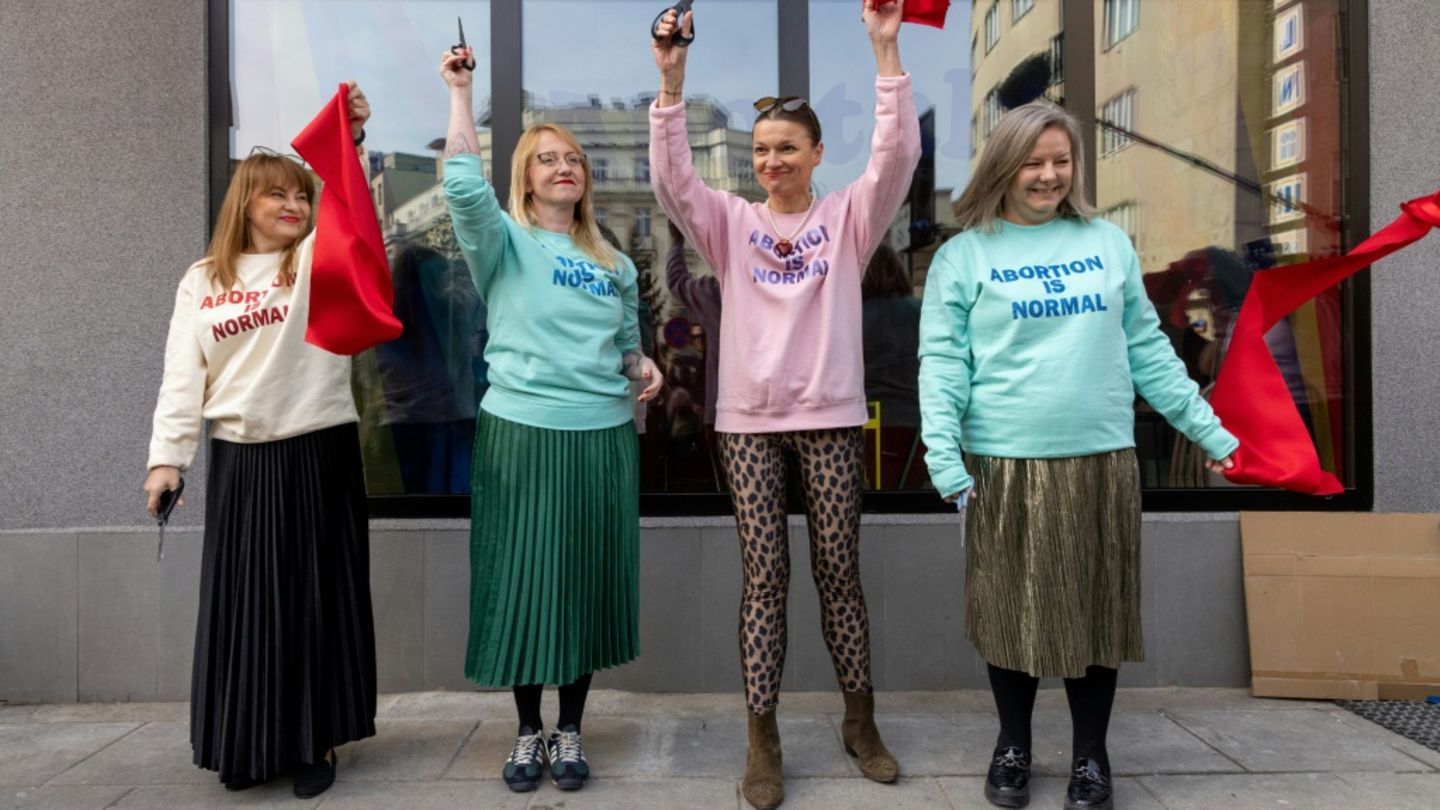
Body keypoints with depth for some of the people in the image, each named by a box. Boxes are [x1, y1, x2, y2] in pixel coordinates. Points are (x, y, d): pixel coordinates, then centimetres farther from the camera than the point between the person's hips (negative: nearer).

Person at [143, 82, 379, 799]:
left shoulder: (318, 263, 4)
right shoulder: (201, 281, 7)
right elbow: (182, 377, 4)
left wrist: (352, 140, -23)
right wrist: (167, 457, -2)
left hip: (318, 452, -2)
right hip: (238, 459, 2)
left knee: (315, 597, 4)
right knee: (244, 600, 8)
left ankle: (315, 740, 17)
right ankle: (249, 743, 24)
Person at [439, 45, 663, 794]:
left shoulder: (614, 263, 14)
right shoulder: (504, 243, 1)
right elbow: (463, 186, -18)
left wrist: (644, 368, -1)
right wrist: (460, 92, -14)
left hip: (604, 436, 4)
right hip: (521, 432, -3)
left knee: (587, 584, 8)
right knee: (524, 583, 4)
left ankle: (569, 732, 23)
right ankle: (527, 732, 22)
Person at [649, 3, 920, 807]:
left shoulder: (848, 217, 5)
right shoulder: (733, 222, 7)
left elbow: (899, 154, -9)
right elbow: (671, 176, -7)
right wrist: (672, 80, -17)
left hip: (831, 417, 0)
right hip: (749, 419, 1)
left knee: (840, 571, 7)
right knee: (765, 578, 3)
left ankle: (861, 722, 25)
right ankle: (763, 741, 13)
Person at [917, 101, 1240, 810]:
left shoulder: (1108, 243, 9)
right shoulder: (964, 255, 0)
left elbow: (1148, 349, 11)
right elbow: (941, 363, -5)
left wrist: (1210, 431, 8)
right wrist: (944, 458, -16)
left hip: (1102, 459, 2)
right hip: (1006, 463, -2)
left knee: (1097, 609, 9)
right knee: (1012, 609, 8)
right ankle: (1013, 746, 29)